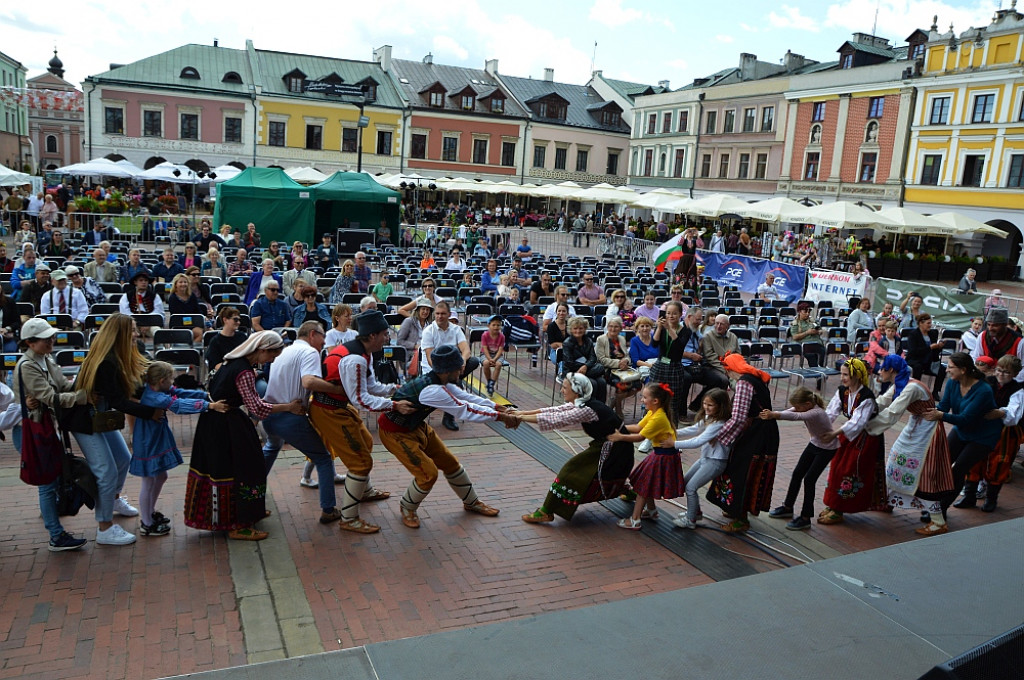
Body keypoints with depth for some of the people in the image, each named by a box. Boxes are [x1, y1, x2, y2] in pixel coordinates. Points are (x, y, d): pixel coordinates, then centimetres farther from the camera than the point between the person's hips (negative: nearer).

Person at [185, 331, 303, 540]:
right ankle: (239, 526, 7)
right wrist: (289, 407, -16)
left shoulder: (235, 360, 4)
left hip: (214, 419, 10)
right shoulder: (244, 373, -24)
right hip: (225, 427, -10)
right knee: (240, 470, -2)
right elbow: (257, 408, -24)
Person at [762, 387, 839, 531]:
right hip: (814, 444, 9)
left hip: (827, 448, -8)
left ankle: (805, 518, -1)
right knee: (797, 473, 10)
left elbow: (796, 416, -48)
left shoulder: (816, 413, -34)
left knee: (809, 479, -10)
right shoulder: (804, 407, -9)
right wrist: (770, 414, -39)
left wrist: (773, 415, -58)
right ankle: (788, 508, 25)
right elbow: (788, 412, -21)